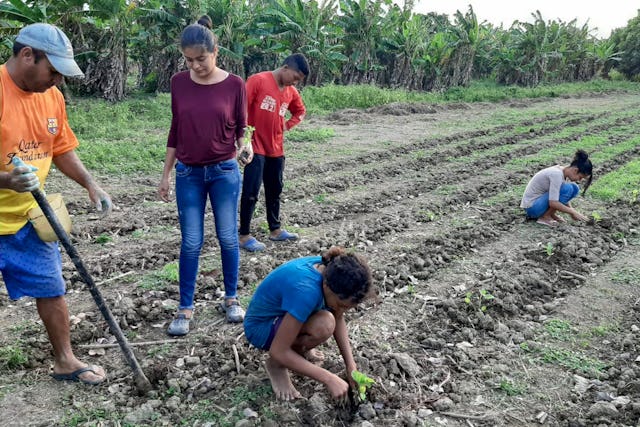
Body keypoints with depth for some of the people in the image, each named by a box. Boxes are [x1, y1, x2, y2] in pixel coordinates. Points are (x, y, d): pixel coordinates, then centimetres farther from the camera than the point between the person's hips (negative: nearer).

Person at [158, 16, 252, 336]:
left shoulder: (234, 85, -6)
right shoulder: (179, 83, 0)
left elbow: (241, 128, 2)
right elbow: (175, 131, 6)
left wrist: (244, 145, -20)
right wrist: (166, 174, 7)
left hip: (225, 172, -1)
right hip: (188, 174, 2)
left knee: (228, 238, 8)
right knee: (191, 243, 5)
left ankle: (231, 299, 26)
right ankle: (185, 308, 17)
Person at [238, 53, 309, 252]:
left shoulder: (291, 92, 8)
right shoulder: (258, 81, -12)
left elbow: (300, 111, 26)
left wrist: (287, 125, 9)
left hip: (276, 148, 7)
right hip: (256, 147, -7)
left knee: (275, 190, 15)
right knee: (251, 191, -5)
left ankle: (275, 230, 28)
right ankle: (244, 235, 4)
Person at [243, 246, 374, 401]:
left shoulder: (331, 270, -17)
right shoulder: (305, 291, -38)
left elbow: (338, 319, -1)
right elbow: (278, 351, -31)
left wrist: (350, 364, -10)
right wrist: (329, 378, -30)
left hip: (283, 311, 8)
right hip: (260, 327, -7)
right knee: (324, 325, -31)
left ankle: (299, 347, 10)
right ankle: (276, 365, -6)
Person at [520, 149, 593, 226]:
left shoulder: (563, 171, 1)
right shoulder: (557, 174, -25)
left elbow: (564, 197, 13)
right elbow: (553, 203, -29)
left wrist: (571, 212, 0)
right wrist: (573, 212, -19)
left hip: (540, 201, 9)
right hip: (532, 207, -9)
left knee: (574, 188, 1)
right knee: (567, 189, -22)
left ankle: (551, 214, 5)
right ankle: (545, 217, -11)